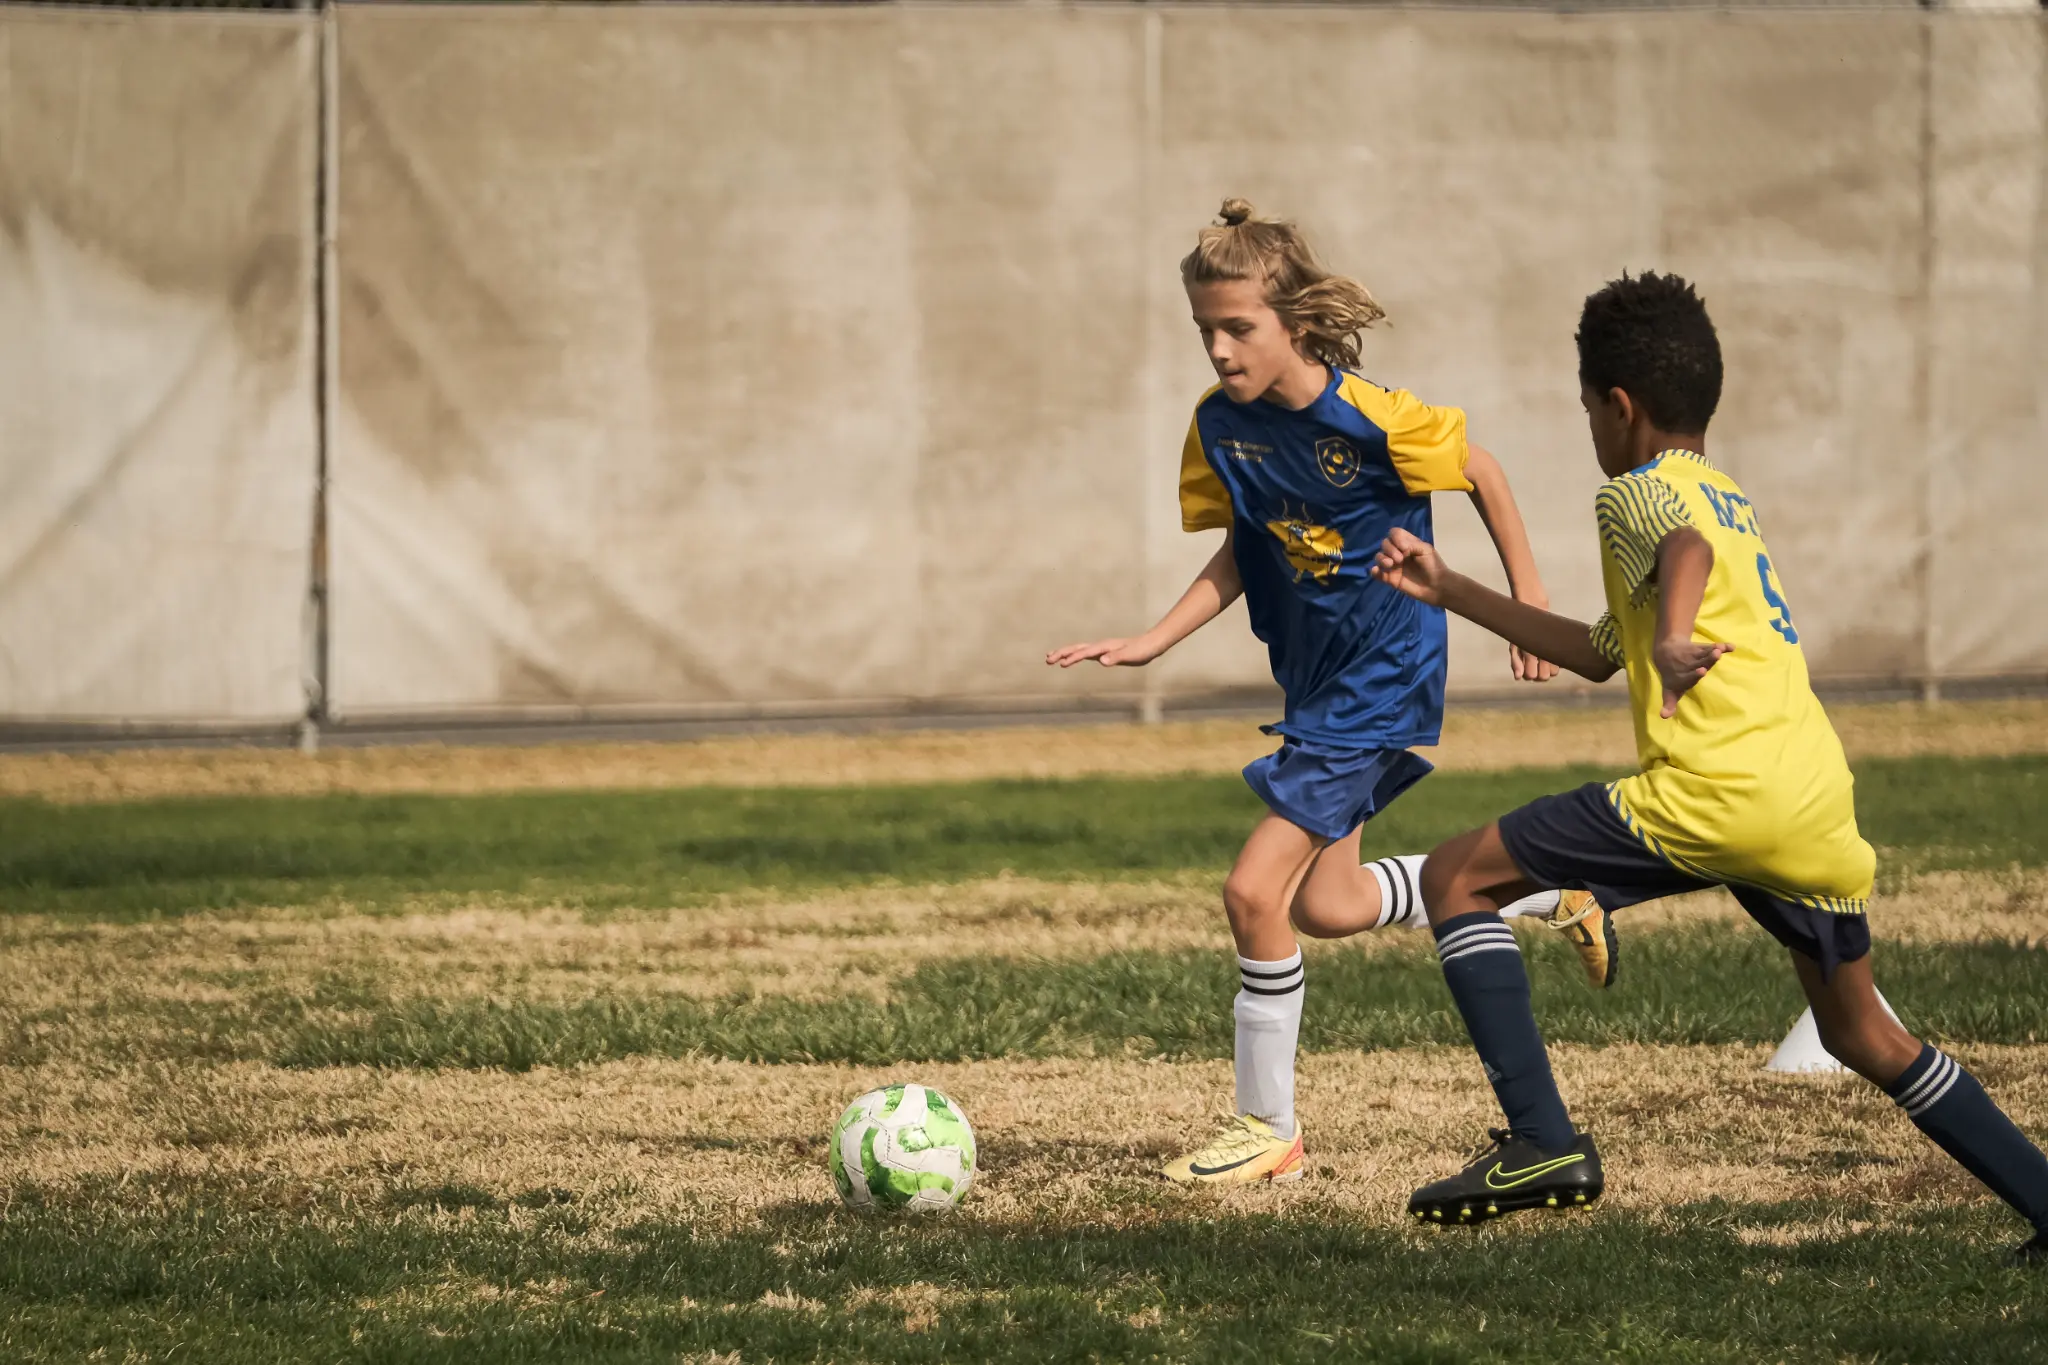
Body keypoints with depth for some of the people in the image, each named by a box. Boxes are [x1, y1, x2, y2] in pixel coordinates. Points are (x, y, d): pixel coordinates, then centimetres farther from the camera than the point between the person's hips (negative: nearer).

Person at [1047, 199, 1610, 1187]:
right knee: (1326, 907, 14)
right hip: (1313, 677, 8)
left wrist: (1527, 606, -1)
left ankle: (1267, 1130, 1)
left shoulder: (1371, 419, -24)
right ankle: (1549, 890, 33)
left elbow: (1483, 476, -7)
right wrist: (1153, 643, -4)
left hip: (1380, 678, -8)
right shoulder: (1220, 425, -6)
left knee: (1255, 891, -13)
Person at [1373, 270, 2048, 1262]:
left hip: (1712, 790, -8)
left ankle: (1541, 1142, -10)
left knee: (1457, 877, 2)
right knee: (1864, 1037, 23)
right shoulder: (1734, 503, 31)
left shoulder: (1638, 490, 5)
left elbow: (1686, 549, -21)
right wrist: (1449, 592, 43)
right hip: (1817, 799, 8)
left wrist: (1673, 636, -40)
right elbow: (1601, 653, 39)